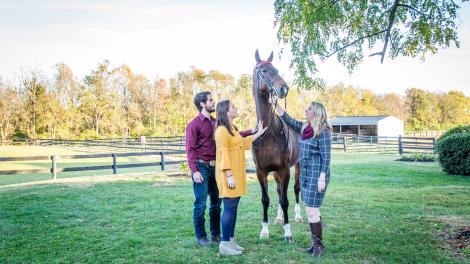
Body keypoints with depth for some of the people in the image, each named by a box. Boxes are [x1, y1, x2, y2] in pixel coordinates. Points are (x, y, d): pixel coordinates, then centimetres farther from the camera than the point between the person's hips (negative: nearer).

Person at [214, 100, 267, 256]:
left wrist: (258, 134, 36)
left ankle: (231, 240, 21)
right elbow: (223, 154, -20)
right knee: (229, 208, -6)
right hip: (229, 175, -9)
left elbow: (242, 143, 31)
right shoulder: (222, 130, -15)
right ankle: (224, 245, 0)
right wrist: (229, 176, -23)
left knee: (233, 208, 12)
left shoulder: (232, 129, 15)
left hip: (237, 173, 9)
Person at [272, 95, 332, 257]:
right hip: (304, 173, 8)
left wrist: (322, 178, -20)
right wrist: (276, 104, 10)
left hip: (316, 174, -8)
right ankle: (315, 243, 21)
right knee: (311, 210, 12)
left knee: (312, 210, -6)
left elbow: (326, 157, -15)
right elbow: (288, 120, 16)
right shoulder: (304, 127, 9)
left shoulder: (323, 131, -13)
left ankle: (319, 245, 7)